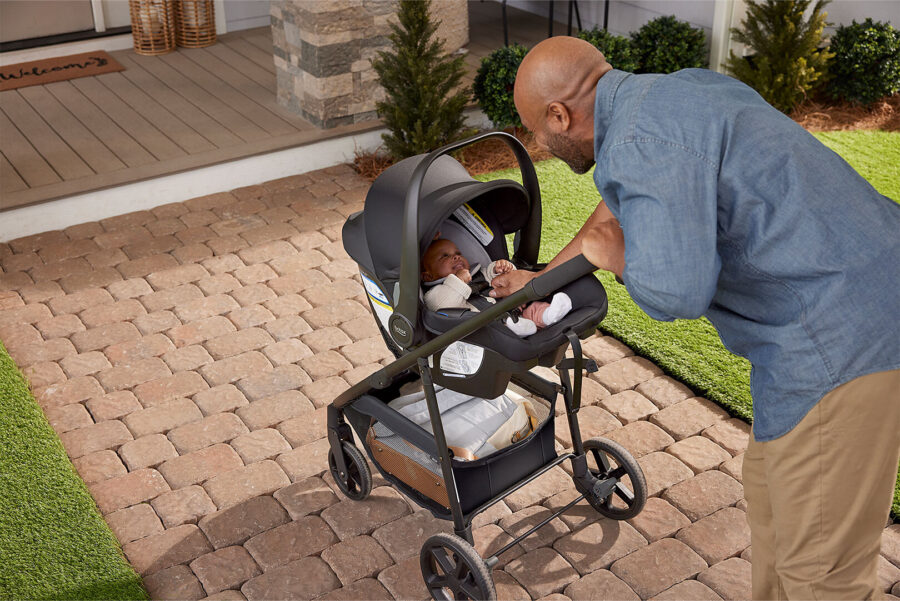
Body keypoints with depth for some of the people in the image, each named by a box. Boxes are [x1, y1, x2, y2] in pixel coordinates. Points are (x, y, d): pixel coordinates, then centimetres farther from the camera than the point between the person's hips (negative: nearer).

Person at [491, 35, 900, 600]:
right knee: (770, 487, 26)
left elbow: (674, 292, -30)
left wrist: (613, 254, -7)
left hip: (840, 334, -10)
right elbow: (621, 203, 28)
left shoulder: (640, 142, -18)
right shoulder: (678, 89, 14)